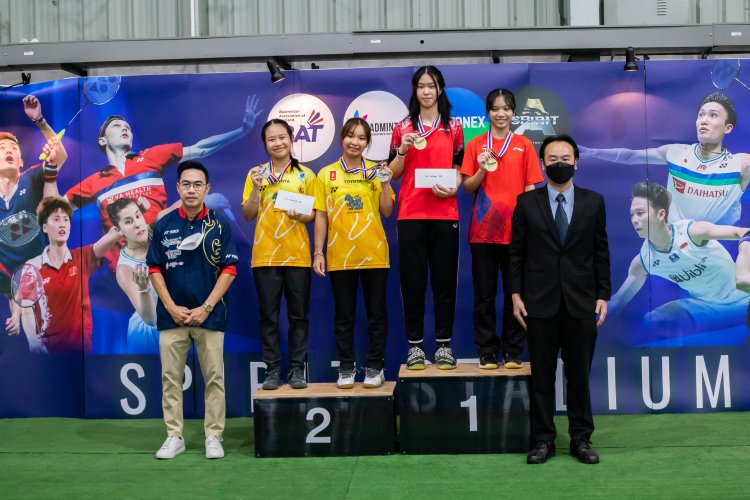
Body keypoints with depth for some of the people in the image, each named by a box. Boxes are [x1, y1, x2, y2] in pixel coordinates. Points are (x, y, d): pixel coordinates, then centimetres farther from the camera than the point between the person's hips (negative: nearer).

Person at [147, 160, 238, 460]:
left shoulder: (219, 225, 0)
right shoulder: (164, 225, 5)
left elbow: (229, 270, -3)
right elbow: (154, 269, 5)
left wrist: (206, 307, -10)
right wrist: (171, 307, -5)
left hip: (209, 315, -1)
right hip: (172, 315, 2)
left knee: (214, 378, 3)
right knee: (171, 378, 6)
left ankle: (213, 436, 15)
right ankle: (174, 436, 18)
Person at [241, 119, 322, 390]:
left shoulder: (306, 175, 5)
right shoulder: (256, 174, 7)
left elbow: (314, 214, 5)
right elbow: (248, 214, 2)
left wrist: (300, 215, -16)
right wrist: (256, 187, -12)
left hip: (297, 255, 0)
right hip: (265, 255, 0)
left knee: (298, 315, 4)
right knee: (269, 316, 4)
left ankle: (298, 368, 13)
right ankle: (273, 369, 12)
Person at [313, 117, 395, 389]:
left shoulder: (376, 171, 5)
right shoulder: (326, 174, 4)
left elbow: (387, 212, 2)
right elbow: (321, 216, 4)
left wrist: (385, 183, -12)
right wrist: (318, 252, -1)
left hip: (374, 254, 0)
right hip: (340, 256, 0)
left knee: (376, 313, 5)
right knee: (344, 315, 8)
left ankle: (375, 367, 16)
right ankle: (346, 368, 18)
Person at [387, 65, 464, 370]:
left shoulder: (453, 127, 11)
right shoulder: (402, 128, 9)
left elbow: (460, 168, 12)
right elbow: (393, 174, 8)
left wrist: (454, 186, -9)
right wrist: (403, 150, -9)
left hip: (444, 213, 0)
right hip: (410, 214, 0)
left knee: (444, 279, 2)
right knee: (412, 280, 1)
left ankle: (444, 345, 12)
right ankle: (415, 345, 10)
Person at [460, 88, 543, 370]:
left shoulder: (524, 145, 6)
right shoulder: (476, 144, 6)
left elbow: (530, 188, 5)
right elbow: (467, 188, 6)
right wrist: (482, 169, -11)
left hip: (515, 229, 0)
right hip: (482, 230, 0)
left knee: (515, 293, 5)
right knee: (484, 295, 5)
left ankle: (513, 352, 15)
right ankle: (487, 353, 14)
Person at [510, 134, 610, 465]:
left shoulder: (593, 201, 6)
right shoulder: (527, 202, 3)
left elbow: (601, 253, 6)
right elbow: (517, 252, 3)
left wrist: (603, 296, 1)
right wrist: (516, 294, -3)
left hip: (581, 302, 1)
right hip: (540, 302, -1)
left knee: (579, 374, 8)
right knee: (541, 375, 5)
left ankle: (581, 438, 20)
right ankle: (543, 440, 15)